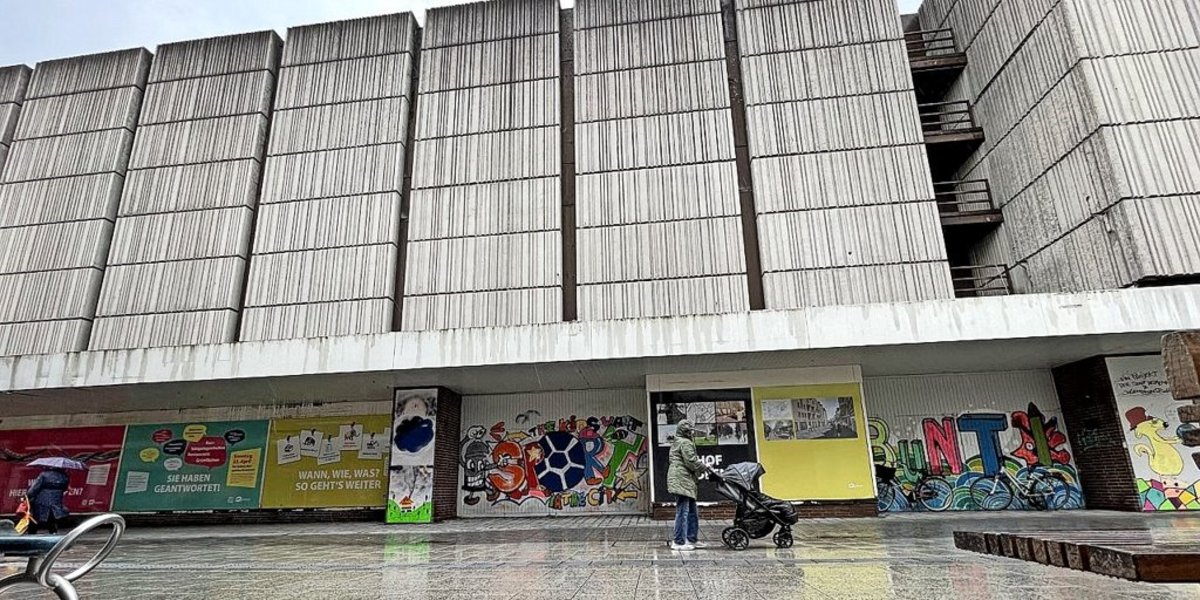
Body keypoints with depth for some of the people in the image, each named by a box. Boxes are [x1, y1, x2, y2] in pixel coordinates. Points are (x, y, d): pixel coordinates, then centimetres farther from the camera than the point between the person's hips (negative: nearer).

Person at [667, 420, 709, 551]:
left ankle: (692, 539, 23)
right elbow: (691, 462, -17)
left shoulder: (677, 443, 22)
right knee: (683, 512, -7)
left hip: (685, 482, 11)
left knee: (692, 512, 16)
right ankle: (679, 542, -4)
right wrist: (704, 467, -2)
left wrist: (700, 465, 16)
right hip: (683, 481, -11)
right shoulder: (685, 443, -11)